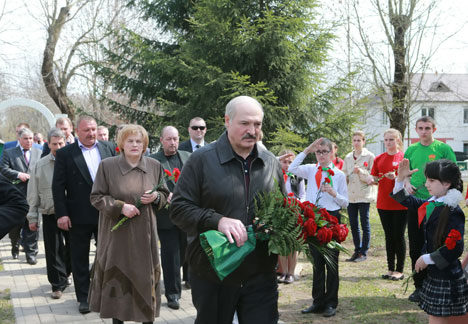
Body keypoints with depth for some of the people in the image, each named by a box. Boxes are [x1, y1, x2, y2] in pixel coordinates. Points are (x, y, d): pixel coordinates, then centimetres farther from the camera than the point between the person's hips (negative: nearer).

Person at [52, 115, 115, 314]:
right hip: (79, 216, -2)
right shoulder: (65, 154, -4)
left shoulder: (108, 150, 4)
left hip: (106, 213, 2)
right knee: (80, 259, 8)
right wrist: (61, 214, -12)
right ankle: (83, 298, 19)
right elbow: (58, 186, -6)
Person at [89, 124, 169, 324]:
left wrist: (156, 197, -10)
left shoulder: (154, 166, 5)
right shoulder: (107, 166, -3)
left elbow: (165, 195, 14)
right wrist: (120, 207, -17)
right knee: (117, 277, 3)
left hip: (144, 233, 2)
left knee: (146, 276, 5)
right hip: (117, 233, -2)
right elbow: (96, 197, -3)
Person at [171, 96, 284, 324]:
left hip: (261, 276, 3)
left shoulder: (271, 163, 9)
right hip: (212, 276, -2)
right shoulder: (202, 159, -4)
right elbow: (179, 208, -7)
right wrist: (218, 221, -23)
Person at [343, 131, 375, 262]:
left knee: (364, 224, -1)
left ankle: (364, 252, 5)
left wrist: (360, 172, -21)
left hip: (364, 195, -5)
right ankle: (357, 250, 17)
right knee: (353, 224, 8)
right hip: (351, 195, 5)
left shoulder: (369, 156, -2)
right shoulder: (348, 157, 13)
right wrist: (344, 177, -6)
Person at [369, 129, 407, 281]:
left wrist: (396, 177, -23)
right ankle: (391, 269, 18)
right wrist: (372, 180, -9)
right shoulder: (379, 159, 9)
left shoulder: (403, 157, -4)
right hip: (383, 203, 5)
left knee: (399, 236, -1)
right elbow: (374, 178, 13)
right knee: (389, 236, 10)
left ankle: (399, 270, 7)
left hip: (400, 204, -5)